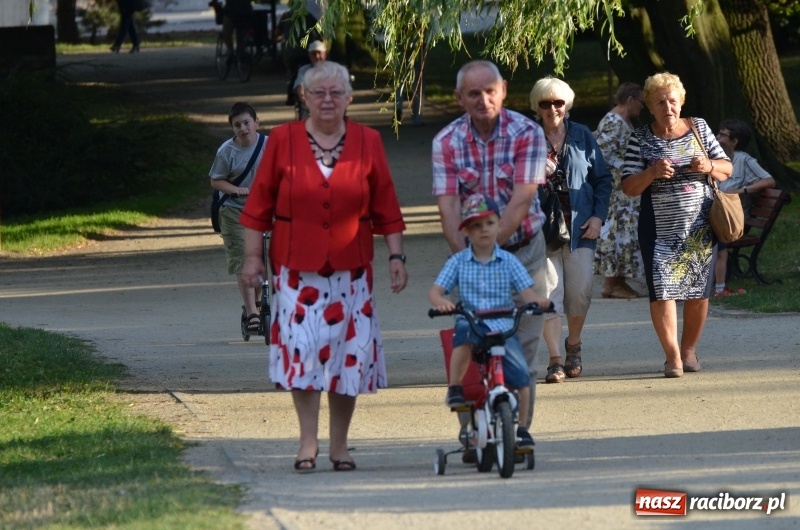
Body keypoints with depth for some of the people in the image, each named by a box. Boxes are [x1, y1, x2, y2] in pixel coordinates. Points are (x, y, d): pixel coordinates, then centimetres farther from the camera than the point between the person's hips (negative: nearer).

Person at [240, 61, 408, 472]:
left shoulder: (368, 143, 4)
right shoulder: (283, 140, 0)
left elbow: (386, 208, 7)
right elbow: (260, 203, 3)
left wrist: (396, 256, 3)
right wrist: (253, 255, 0)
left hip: (350, 269, 2)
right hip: (297, 268, -1)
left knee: (349, 354, 3)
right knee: (301, 351, -9)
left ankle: (340, 444, 14)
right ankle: (307, 442, -2)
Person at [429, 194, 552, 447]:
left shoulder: (508, 261, 8)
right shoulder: (458, 262, 7)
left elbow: (526, 291, 1)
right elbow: (435, 290, 0)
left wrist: (538, 301, -23)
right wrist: (440, 302, -25)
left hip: (503, 325, 1)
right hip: (471, 321, -1)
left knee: (521, 375, -13)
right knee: (465, 332, -37)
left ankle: (522, 428, 6)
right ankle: (455, 388, -21)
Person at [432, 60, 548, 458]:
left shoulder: (526, 134, -10)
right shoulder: (447, 141, -5)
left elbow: (521, 200, -18)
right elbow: (448, 206, -13)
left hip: (521, 250, -1)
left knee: (522, 347, -2)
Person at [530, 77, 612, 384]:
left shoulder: (582, 137, 8)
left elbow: (603, 179, 11)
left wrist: (598, 216, 0)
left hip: (579, 227, 1)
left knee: (580, 292, -1)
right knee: (549, 292, -8)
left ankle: (573, 346, 26)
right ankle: (555, 360, -8)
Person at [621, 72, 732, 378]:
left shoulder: (699, 128, 8)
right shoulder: (641, 140, 2)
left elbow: (726, 170, 11)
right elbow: (629, 187, -1)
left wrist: (709, 166, -11)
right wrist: (652, 173, -20)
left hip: (700, 227, 2)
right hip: (660, 229, -2)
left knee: (698, 290, 4)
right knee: (662, 289, -12)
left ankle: (689, 350, 21)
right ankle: (672, 356, -9)